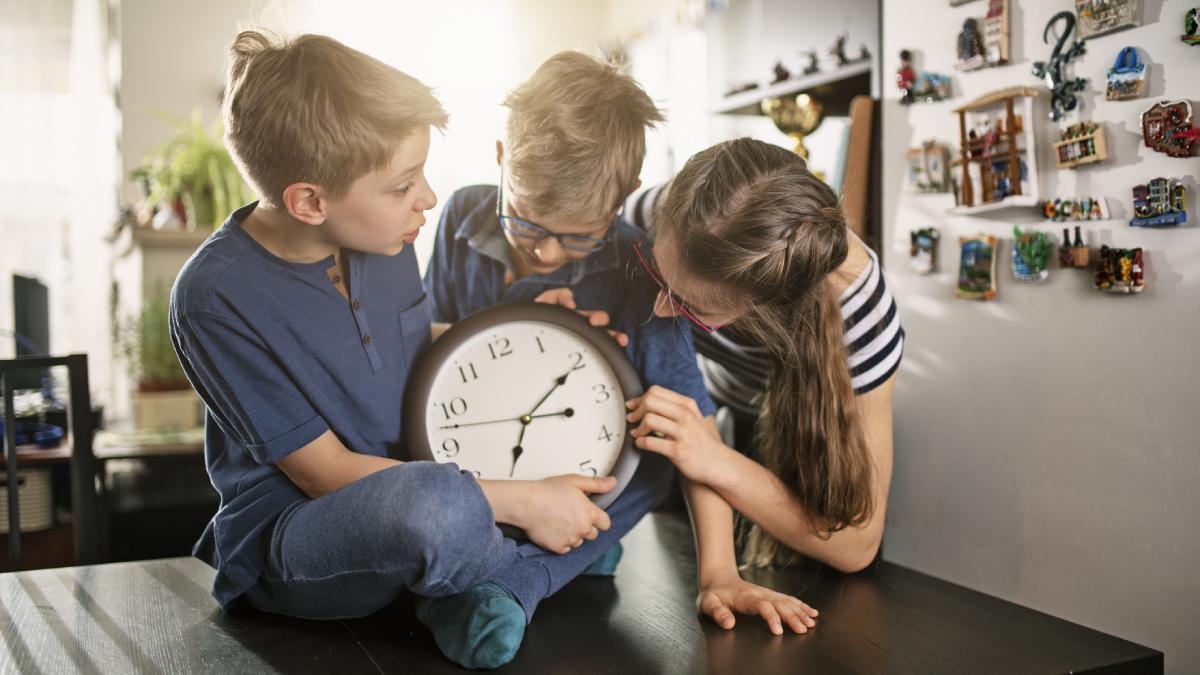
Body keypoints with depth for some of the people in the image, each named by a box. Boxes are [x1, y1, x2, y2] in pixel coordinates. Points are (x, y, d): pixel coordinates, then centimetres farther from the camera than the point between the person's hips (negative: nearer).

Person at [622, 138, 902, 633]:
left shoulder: (858, 313, -43)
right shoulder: (655, 223, -40)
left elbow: (857, 546, -37)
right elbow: (686, 397, -34)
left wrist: (718, 462, -51)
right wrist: (716, 568, -46)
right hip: (708, 398, 3)